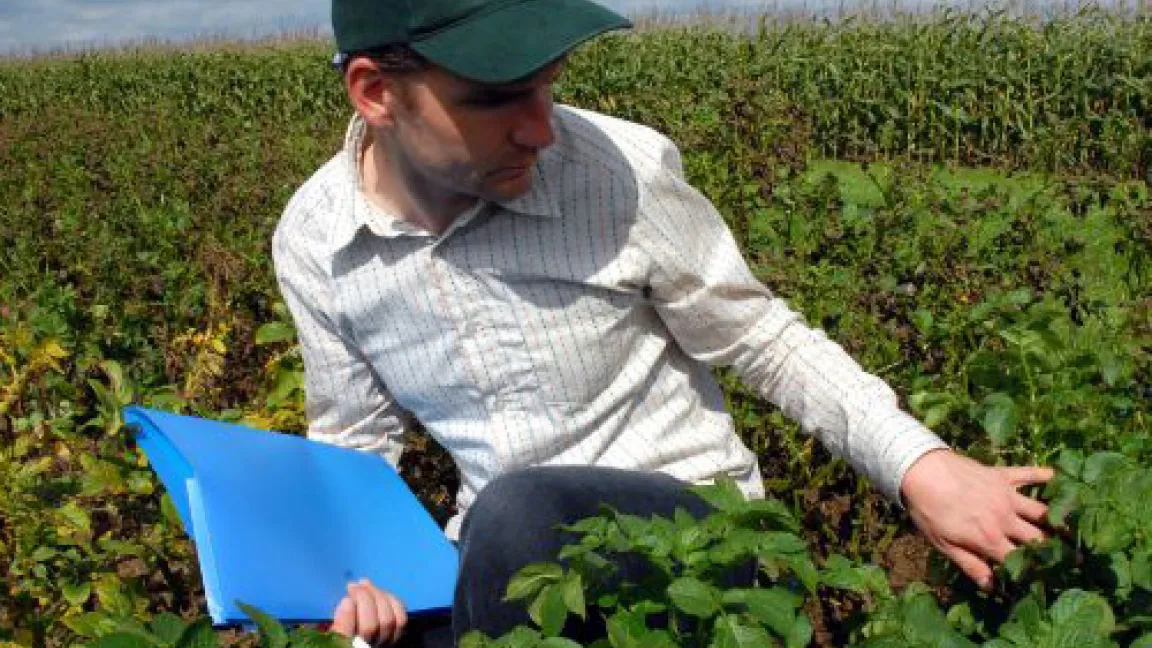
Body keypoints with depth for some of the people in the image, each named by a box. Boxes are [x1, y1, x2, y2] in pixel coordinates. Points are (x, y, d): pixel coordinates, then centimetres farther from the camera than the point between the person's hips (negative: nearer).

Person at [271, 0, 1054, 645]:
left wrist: (920, 464, -16)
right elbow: (355, 444, 7)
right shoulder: (312, 243, -8)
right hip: (498, 555, 3)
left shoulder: (624, 168, -20)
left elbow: (762, 337, -6)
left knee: (515, 515, -34)